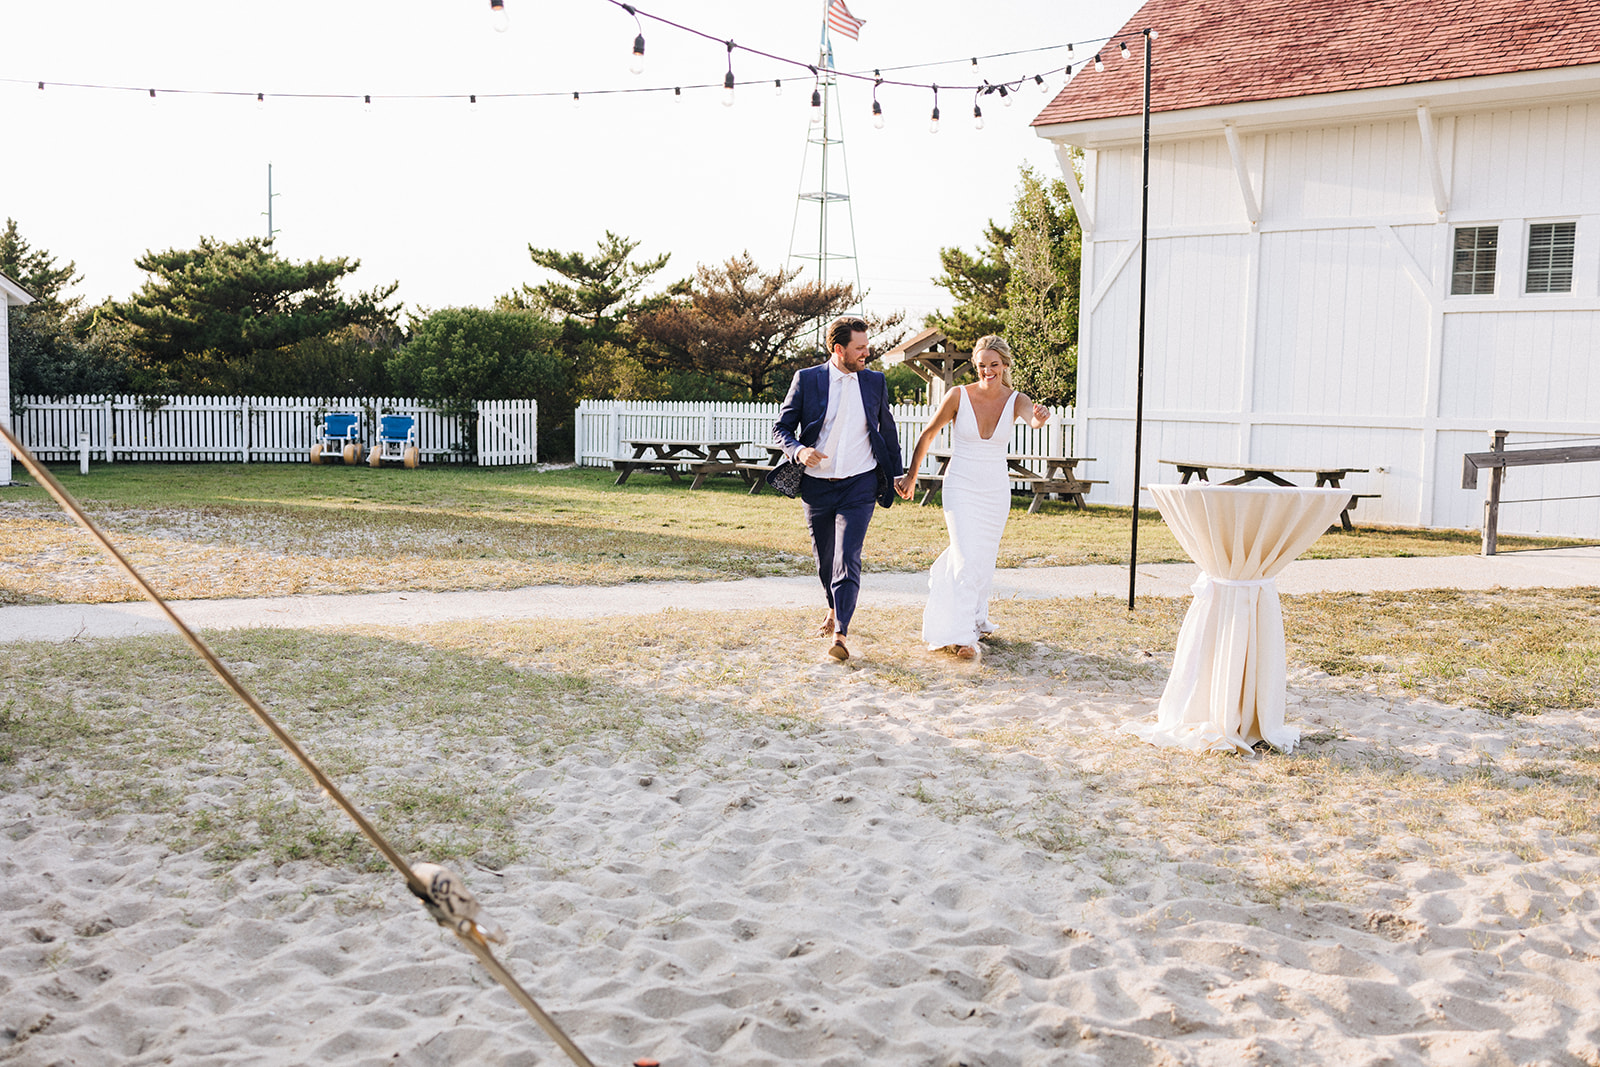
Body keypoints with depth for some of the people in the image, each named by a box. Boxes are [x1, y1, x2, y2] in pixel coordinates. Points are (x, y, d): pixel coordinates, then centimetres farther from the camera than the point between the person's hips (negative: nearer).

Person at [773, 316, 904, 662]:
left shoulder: (875, 381, 5)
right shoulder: (806, 379, -2)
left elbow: (888, 431, 17)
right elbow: (781, 428, 1)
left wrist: (897, 475, 18)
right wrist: (798, 450, -19)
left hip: (859, 485, -1)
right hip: (816, 486, 1)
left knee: (847, 558, -14)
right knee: (824, 559, 15)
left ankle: (840, 632, -19)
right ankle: (834, 609, 41)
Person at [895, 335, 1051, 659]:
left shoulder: (1015, 401, -5)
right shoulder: (959, 396, -9)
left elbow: (1033, 419, -28)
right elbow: (928, 434, 2)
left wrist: (1040, 418, -53)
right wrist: (911, 475, 4)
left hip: (996, 491, 3)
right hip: (961, 488, -3)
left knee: (984, 558, 16)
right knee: (967, 560, -15)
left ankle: (975, 618, 38)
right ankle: (961, 636, -14)